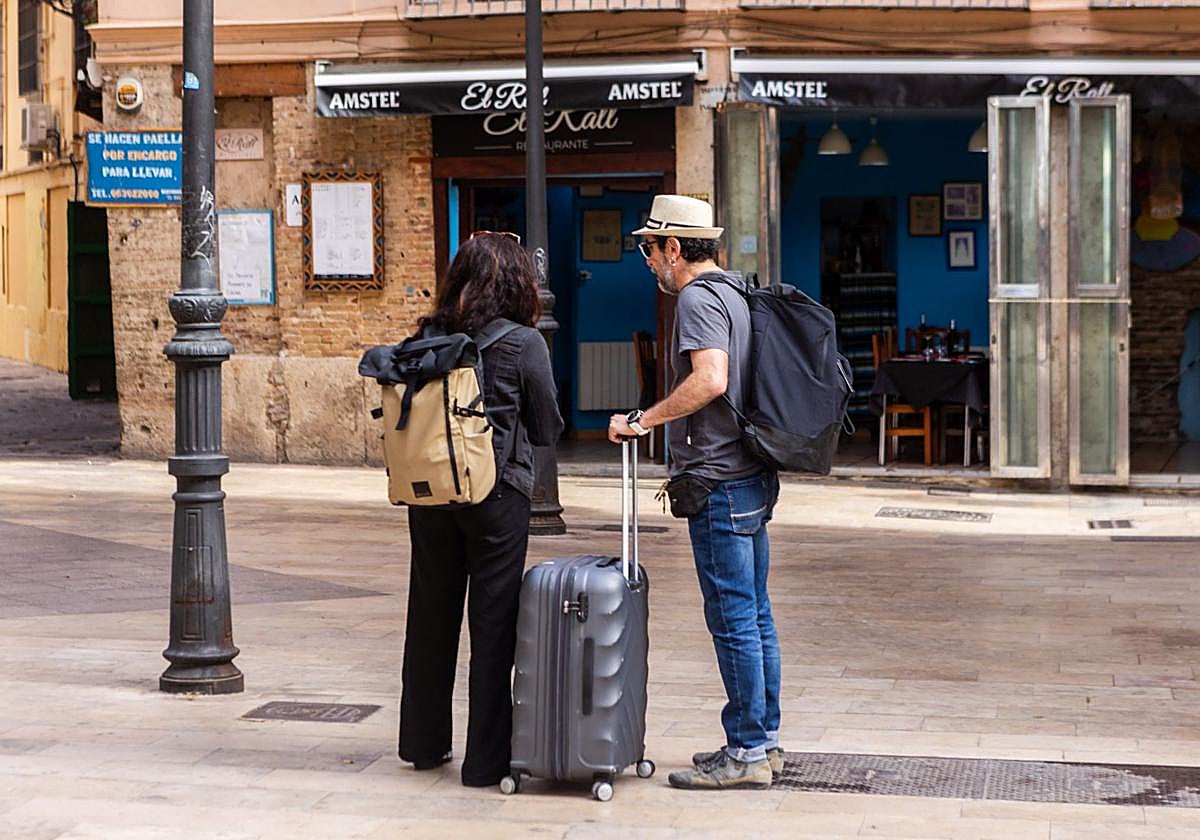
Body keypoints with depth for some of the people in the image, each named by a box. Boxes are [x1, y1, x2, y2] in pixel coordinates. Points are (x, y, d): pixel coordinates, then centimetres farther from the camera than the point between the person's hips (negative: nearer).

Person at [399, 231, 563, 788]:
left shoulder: (427, 336, 0)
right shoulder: (524, 344, -11)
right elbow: (548, 429, -1)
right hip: (497, 492, -4)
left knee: (431, 614, 16)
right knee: (492, 621, 4)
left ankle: (423, 742, 30)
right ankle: (486, 759, 8)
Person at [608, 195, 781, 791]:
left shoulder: (698, 299, -13)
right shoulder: (735, 294, 18)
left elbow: (710, 380, -28)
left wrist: (642, 421, -21)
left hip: (720, 484, -10)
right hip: (753, 477, 10)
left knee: (732, 619, -5)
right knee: (754, 614, 14)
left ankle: (746, 753, 0)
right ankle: (764, 741, 21)